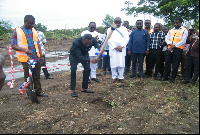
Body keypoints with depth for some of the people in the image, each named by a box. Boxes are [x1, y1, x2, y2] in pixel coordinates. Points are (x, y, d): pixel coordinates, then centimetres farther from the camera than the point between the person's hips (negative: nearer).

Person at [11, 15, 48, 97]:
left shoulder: (33, 30, 11)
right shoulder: (17, 31, -4)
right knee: (28, 77, 6)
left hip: (36, 58, 5)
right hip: (26, 59, -4)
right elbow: (13, 45, -7)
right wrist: (24, 49, -23)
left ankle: (38, 91, 24)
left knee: (37, 76, 12)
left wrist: (41, 55, 13)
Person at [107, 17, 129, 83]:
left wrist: (121, 46, -9)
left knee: (121, 63, -1)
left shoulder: (124, 29, 11)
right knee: (113, 63, -2)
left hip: (122, 49, 1)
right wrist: (115, 47, -9)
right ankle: (114, 77, 9)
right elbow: (109, 40, 0)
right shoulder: (110, 29, 8)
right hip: (113, 49, 0)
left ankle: (121, 77, 7)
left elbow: (126, 38, 4)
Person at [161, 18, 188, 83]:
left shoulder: (184, 30, 3)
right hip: (169, 49, 4)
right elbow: (166, 39, 10)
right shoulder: (171, 30, 17)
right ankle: (165, 77, 17)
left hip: (178, 49, -4)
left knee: (175, 65, 1)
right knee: (167, 63, 6)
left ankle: (172, 78, 11)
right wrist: (170, 44, -10)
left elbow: (183, 41, -6)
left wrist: (174, 46, -12)